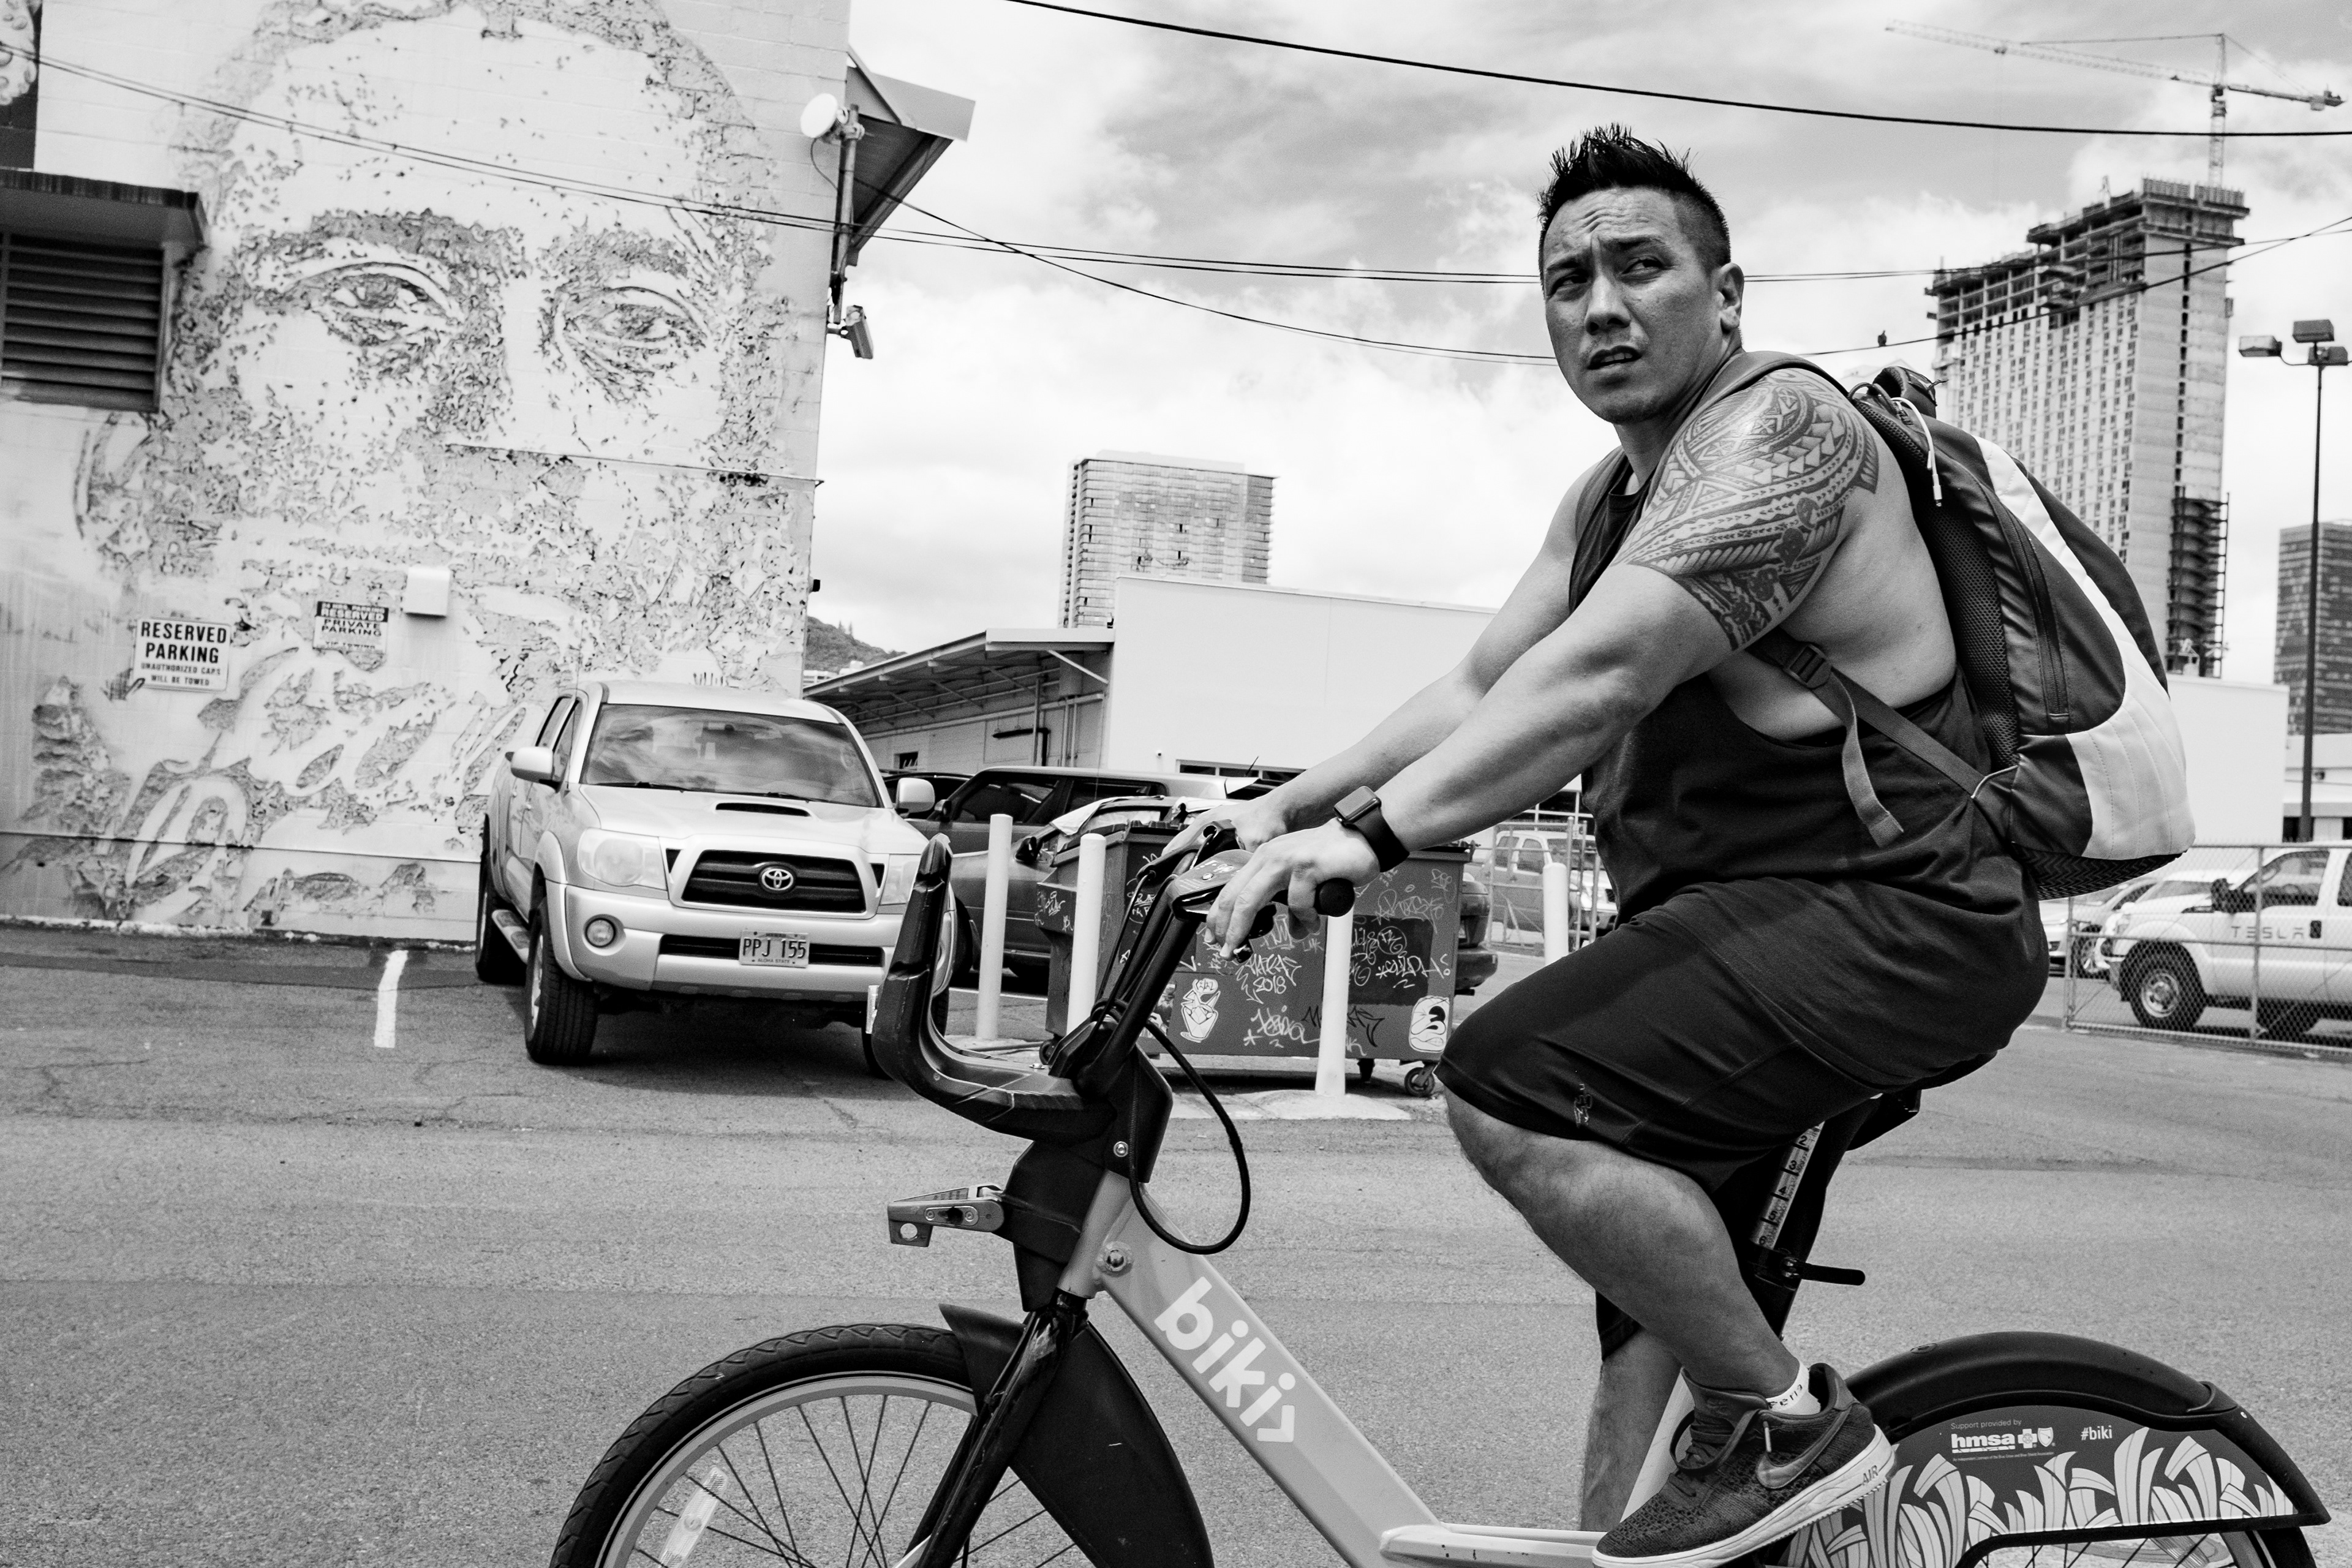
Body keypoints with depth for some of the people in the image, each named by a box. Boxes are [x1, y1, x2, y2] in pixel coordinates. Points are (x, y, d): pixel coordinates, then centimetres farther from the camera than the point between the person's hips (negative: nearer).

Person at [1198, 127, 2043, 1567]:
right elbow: (1481, 690, 12)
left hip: (1894, 919, -10)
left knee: (1511, 1089, -25)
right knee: (1648, 1321, 15)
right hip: (1752, 917, 10)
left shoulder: (1780, 427, -13)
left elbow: (1600, 676, -27)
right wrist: (1283, 808, 0)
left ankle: (1790, 1424, -9)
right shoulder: (1607, 501, 18)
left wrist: (1375, 832, -33)